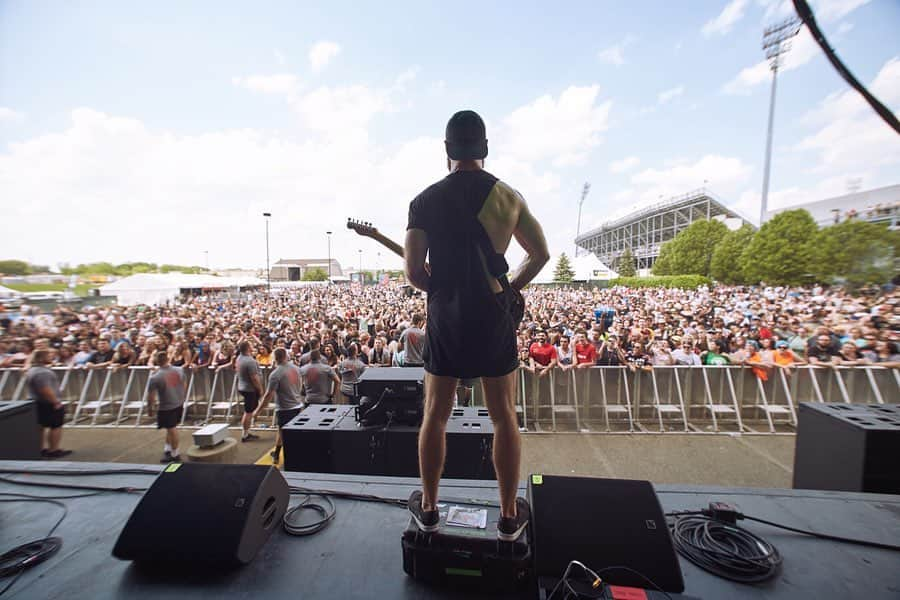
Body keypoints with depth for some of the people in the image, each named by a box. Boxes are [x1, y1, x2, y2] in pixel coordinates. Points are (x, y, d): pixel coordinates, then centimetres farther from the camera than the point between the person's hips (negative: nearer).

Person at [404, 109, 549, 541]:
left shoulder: (425, 200, -1)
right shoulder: (508, 196, 4)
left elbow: (413, 271, -6)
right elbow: (540, 255, 6)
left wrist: (442, 292, 11)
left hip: (445, 317, 0)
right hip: (495, 316, 1)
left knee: (435, 416, 14)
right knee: (504, 417, 13)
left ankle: (428, 507, 32)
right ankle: (509, 515, 28)